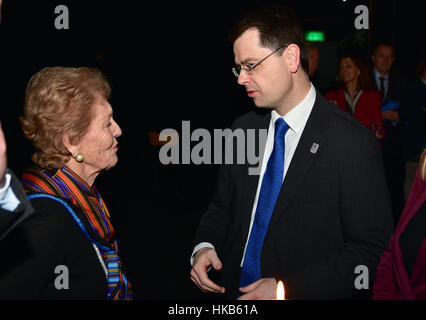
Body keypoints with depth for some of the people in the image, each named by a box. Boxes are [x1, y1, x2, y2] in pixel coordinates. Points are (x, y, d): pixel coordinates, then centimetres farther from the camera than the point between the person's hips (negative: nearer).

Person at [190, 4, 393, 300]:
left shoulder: (353, 144, -17)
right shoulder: (243, 129, 2)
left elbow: (371, 249, -17)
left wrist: (287, 288, -22)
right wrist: (204, 246, -9)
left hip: (302, 292, -5)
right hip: (232, 291, 5)